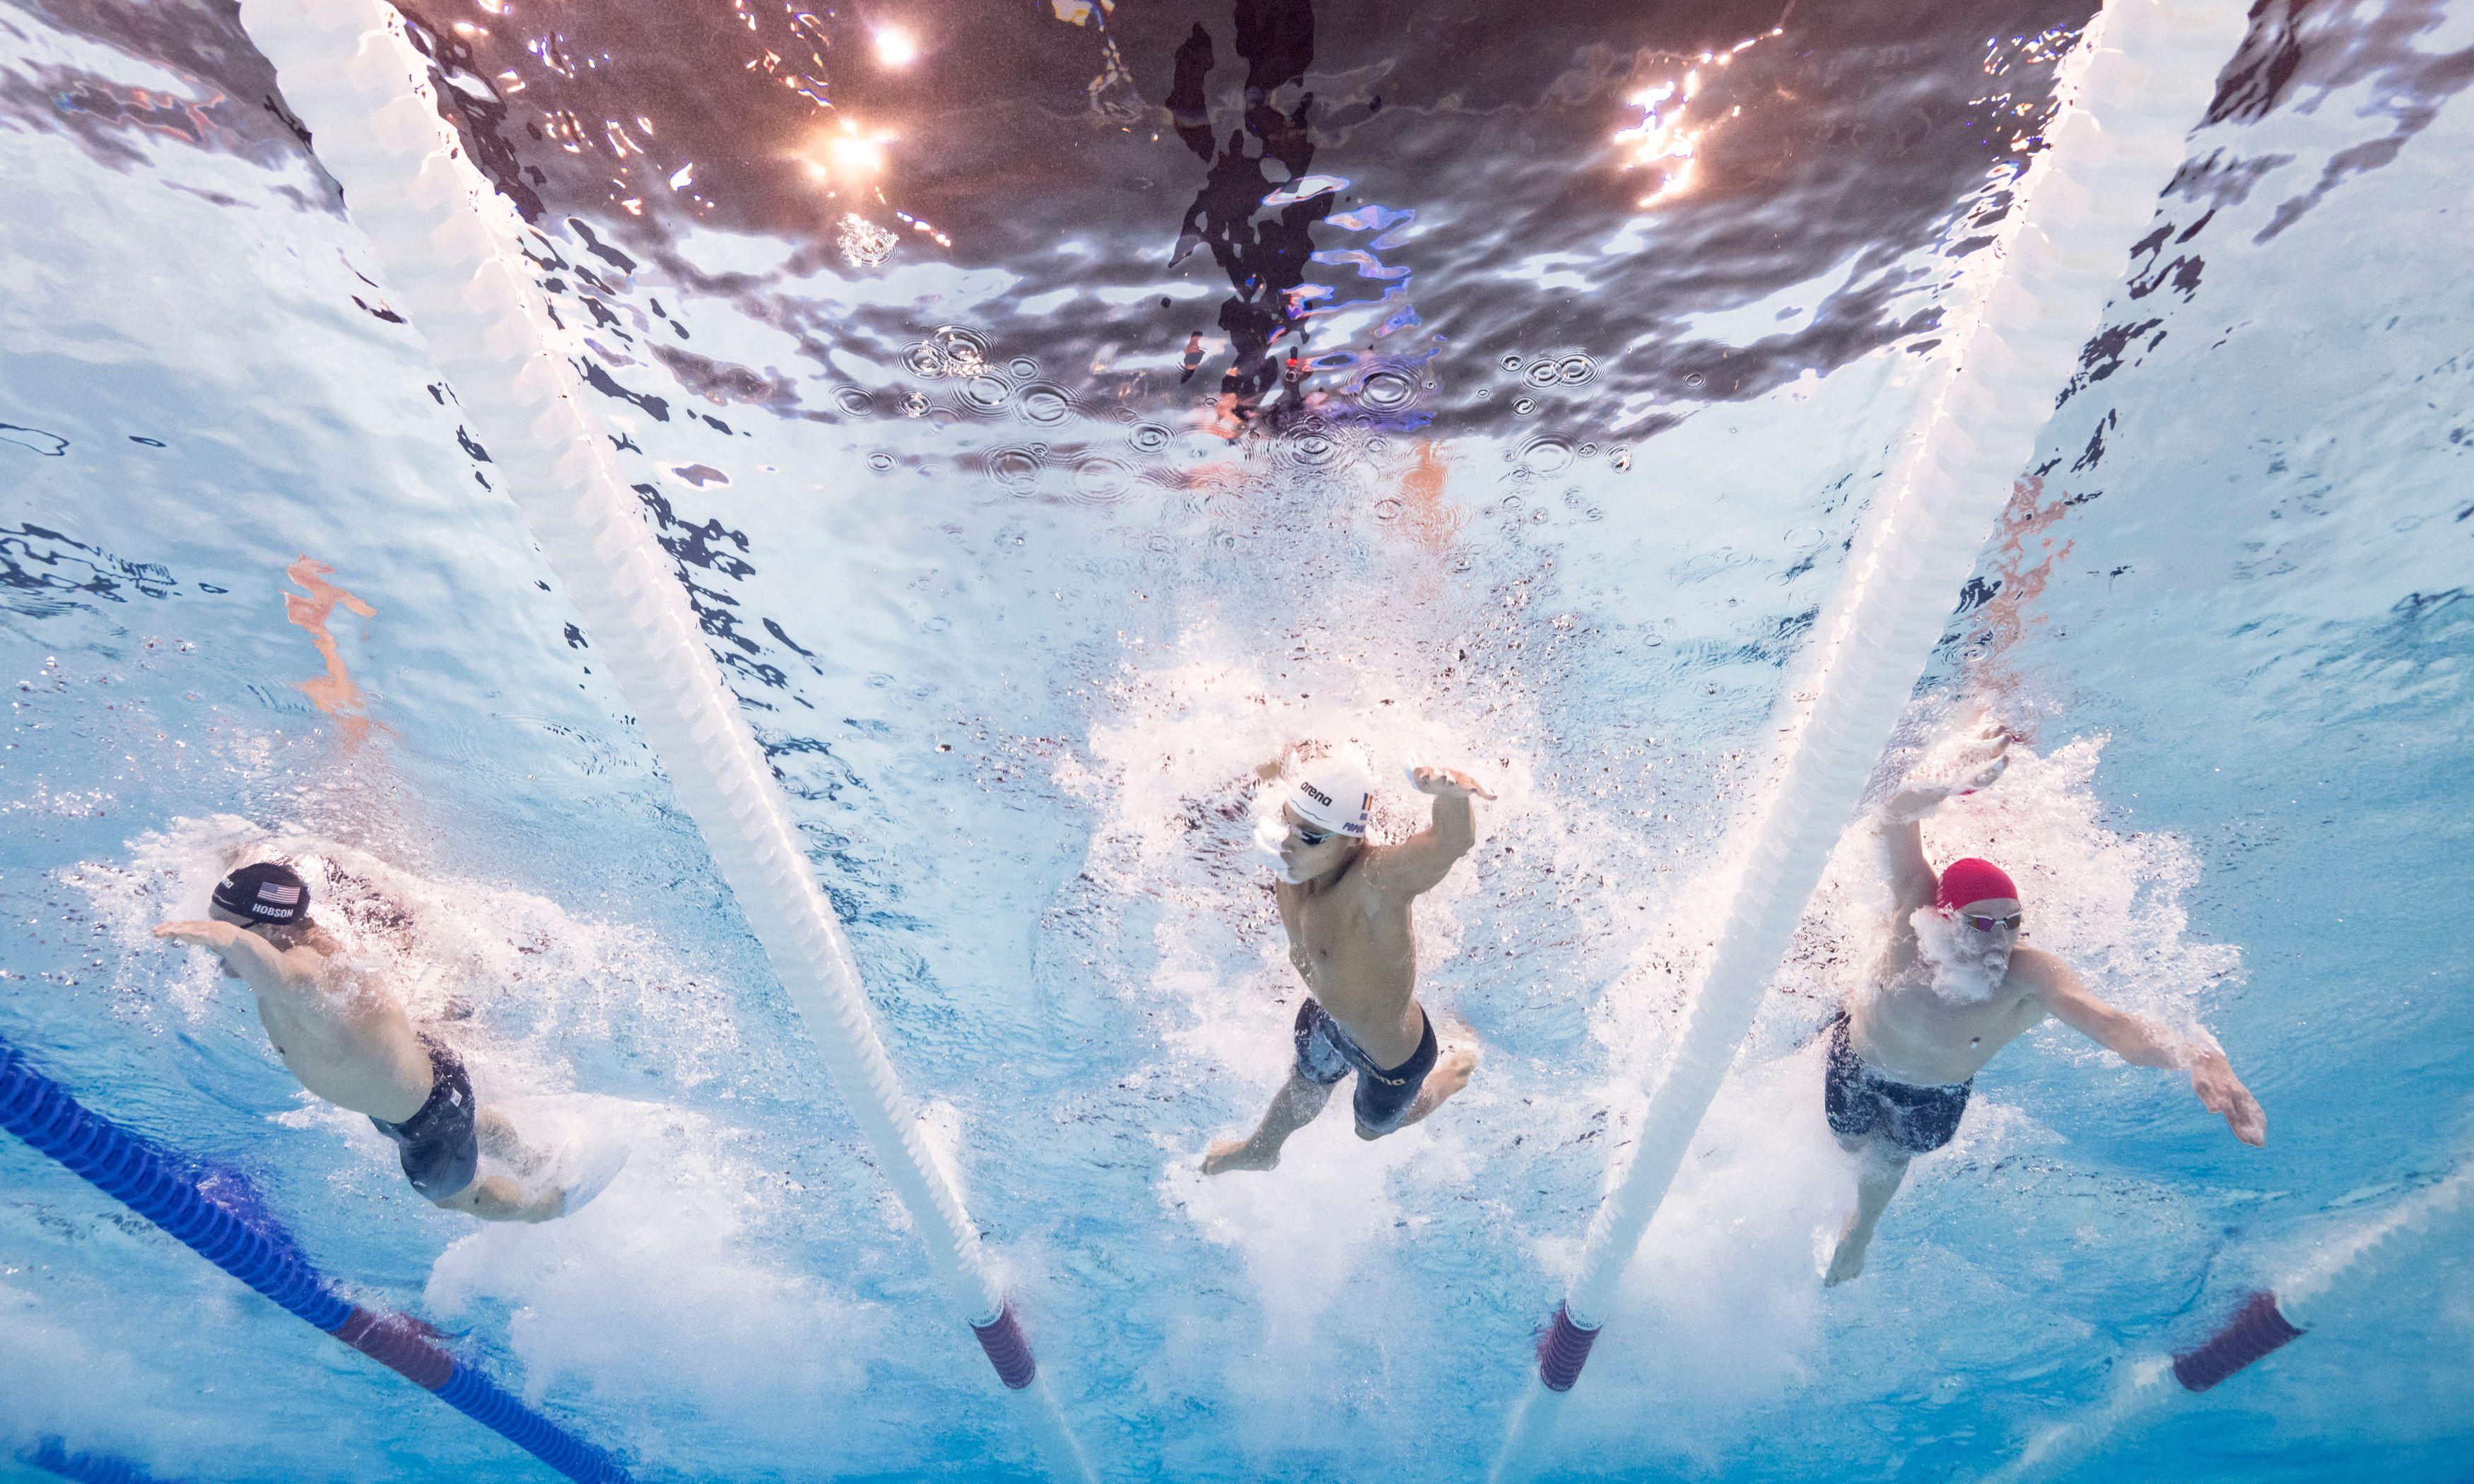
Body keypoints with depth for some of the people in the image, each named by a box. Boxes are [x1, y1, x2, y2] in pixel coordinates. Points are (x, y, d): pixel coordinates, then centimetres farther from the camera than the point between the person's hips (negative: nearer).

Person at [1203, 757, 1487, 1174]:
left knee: (1373, 1127, 32)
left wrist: (1450, 791, -89)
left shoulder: (1377, 881, -48)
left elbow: (1456, 842, -68)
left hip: (1390, 1054, -5)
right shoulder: (1297, 858, -27)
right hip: (1326, 1015, 5)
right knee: (1305, 1086, 38)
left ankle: (1456, 1071, 60)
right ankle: (1261, 1149, 71)